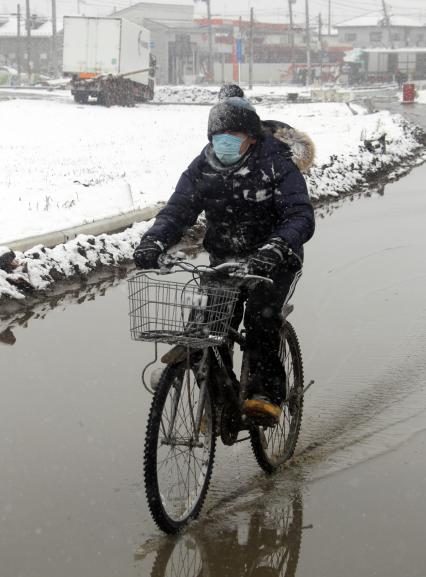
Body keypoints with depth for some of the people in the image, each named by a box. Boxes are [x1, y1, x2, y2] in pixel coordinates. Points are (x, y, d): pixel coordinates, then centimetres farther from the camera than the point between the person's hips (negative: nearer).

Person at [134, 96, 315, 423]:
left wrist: (275, 248, -46)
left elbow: (301, 216, -26)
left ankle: (267, 393, -23)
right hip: (225, 260, 4)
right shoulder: (203, 167, -3)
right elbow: (177, 210, -9)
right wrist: (153, 242, -31)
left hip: (271, 261, -3)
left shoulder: (276, 165, -16)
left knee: (260, 314, -28)